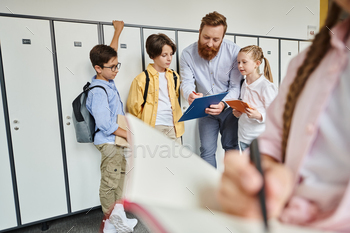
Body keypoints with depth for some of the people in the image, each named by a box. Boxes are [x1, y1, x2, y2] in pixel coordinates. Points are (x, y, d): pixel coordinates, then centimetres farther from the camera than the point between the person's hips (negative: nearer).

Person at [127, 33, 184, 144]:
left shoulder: (174, 76, 11)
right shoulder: (141, 79, -5)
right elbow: (133, 107, 0)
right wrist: (144, 125, 5)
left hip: (173, 128, 5)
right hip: (154, 128, -5)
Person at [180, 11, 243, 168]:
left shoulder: (233, 51, -16)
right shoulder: (188, 54, -11)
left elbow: (236, 87, -15)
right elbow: (186, 82, -14)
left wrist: (223, 104, -34)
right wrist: (189, 95, -39)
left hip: (228, 108, -1)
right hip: (205, 110, 1)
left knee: (231, 147, 8)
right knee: (207, 150, 4)